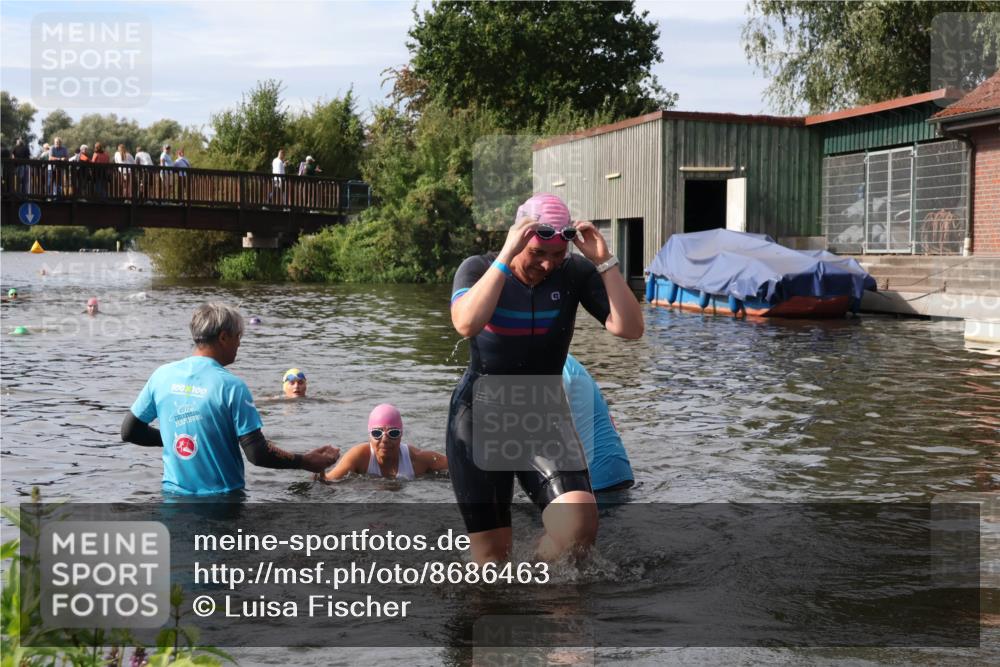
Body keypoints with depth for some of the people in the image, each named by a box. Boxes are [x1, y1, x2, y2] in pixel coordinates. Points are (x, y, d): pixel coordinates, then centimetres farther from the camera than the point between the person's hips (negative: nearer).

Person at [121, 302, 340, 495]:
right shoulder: (231, 386, -15)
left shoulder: (161, 375, -1)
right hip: (220, 497, -4)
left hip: (173, 491, 4)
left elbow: (129, 432, 8)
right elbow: (257, 453, -16)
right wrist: (305, 462, -3)